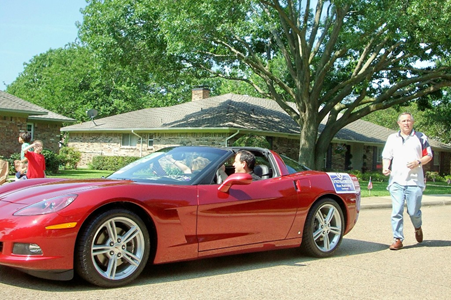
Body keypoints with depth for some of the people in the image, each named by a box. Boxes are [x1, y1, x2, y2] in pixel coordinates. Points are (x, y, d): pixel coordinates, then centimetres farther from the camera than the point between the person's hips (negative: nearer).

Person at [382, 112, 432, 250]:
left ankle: (418, 228, 33)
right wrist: (385, 168, -7)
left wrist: (418, 162, -10)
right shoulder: (392, 138, 14)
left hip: (415, 182, -1)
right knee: (396, 212, -5)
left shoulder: (421, 137, 8)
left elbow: (429, 156, 10)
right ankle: (398, 239, 1)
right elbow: (386, 156, 14)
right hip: (396, 181, 2)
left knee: (413, 212, 0)